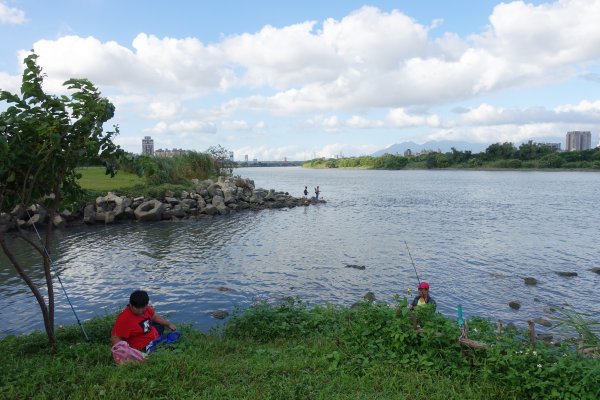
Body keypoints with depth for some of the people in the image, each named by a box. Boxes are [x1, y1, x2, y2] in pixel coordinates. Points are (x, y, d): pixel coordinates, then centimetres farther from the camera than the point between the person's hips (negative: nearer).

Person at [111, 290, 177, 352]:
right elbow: (115, 338, -31)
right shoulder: (124, 319, -32)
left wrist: (169, 324, 16)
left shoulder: (145, 308, -9)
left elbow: (155, 316, 10)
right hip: (144, 346, -9)